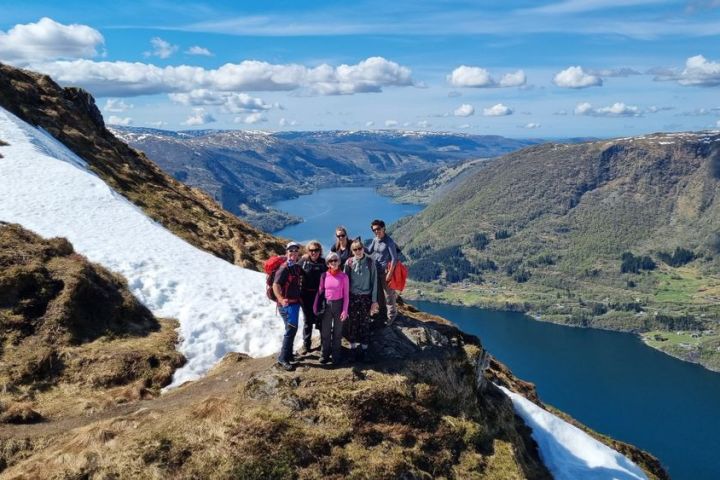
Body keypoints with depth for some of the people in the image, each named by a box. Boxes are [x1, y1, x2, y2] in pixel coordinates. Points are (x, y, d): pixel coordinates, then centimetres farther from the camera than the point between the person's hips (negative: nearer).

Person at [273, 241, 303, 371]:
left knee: (291, 329, 18)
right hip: (287, 303, -9)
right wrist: (281, 299, -44)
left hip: (295, 302, 9)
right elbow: (275, 285, -29)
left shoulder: (297, 267, 8)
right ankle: (283, 358, -4)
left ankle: (288, 354, 32)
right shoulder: (284, 268, -17)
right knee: (291, 329, -11)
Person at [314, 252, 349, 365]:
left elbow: (346, 295, -5)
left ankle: (336, 355, 18)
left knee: (337, 331, 8)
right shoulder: (324, 276, 0)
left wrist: (345, 310, -10)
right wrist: (315, 306, 4)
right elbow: (319, 292, 7)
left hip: (338, 304, -2)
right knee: (325, 331, 6)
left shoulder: (343, 276, -6)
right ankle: (325, 354, 20)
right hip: (326, 305, 2)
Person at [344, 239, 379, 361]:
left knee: (365, 323, 4)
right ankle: (354, 348, 18)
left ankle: (364, 349, 14)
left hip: (366, 297, -1)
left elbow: (374, 281, -2)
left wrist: (374, 300, -4)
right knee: (352, 323, 6)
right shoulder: (349, 262, -3)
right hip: (352, 296, 1)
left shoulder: (370, 262, -5)